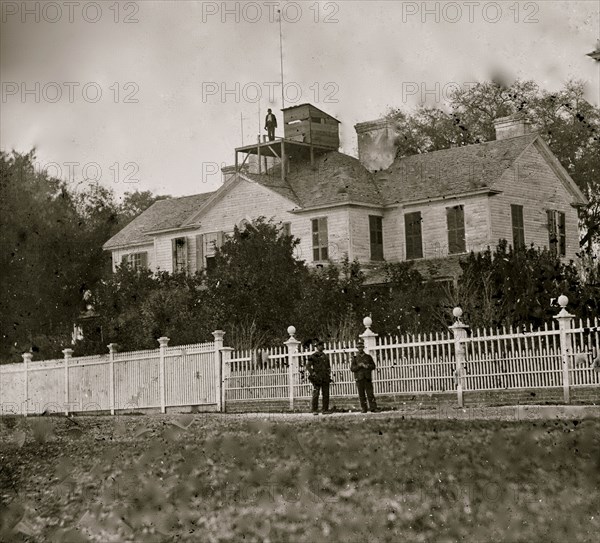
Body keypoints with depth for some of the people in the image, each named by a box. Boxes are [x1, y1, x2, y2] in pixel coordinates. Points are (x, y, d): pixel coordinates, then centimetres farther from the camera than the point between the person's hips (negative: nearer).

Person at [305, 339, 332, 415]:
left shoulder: (325, 356, 16)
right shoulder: (313, 356, 0)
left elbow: (328, 366, 26)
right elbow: (308, 366, -3)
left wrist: (329, 374, 12)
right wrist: (313, 373, -11)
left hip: (325, 378, 5)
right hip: (317, 379, -5)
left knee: (326, 394, 3)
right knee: (315, 394, -6)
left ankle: (325, 410, 8)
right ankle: (315, 410, -3)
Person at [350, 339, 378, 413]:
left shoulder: (368, 357, 12)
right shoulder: (355, 358, 8)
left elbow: (373, 366, 8)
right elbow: (352, 368, 1)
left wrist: (367, 366, -12)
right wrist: (359, 365, -14)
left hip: (368, 378, 0)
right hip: (359, 379, 0)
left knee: (370, 393, -6)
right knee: (361, 395, 1)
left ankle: (373, 407, -5)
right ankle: (363, 409, 5)